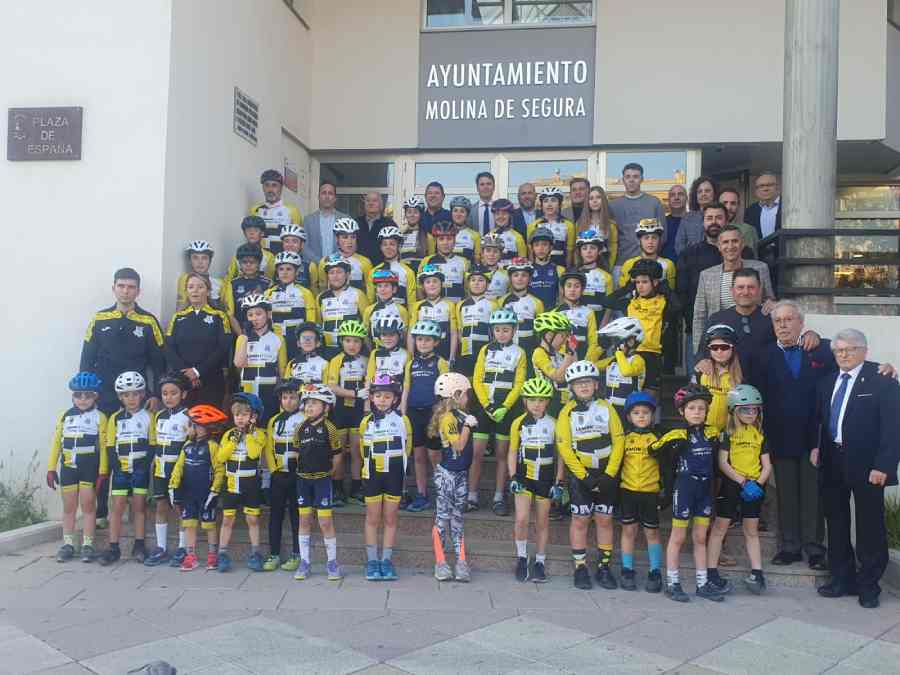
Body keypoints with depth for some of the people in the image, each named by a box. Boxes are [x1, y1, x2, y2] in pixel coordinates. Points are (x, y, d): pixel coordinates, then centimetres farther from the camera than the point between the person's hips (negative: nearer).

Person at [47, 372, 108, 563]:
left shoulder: (99, 417, -2)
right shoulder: (65, 416, 8)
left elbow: (103, 446, -5)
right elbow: (56, 443, 9)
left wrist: (103, 472, -10)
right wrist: (51, 468, 5)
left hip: (89, 466, -3)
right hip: (68, 466, 3)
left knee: (88, 506, 2)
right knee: (69, 507, 10)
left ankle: (87, 545, 9)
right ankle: (67, 545, 18)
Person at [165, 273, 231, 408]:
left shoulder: (219, 316, 5)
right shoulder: (178, 317, 13)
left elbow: (223, 348, -6)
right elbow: (169, 348, 3)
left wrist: (198, 371, -14)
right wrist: (184, 371, -13)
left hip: (211, 382, -2)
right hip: (182, 380, 2)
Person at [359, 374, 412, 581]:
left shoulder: (402, 420, -4)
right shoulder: (366, 422, 0)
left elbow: (407, 448, 6)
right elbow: (363, 450, 11)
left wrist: (397, 466, 7)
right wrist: (373, 465, 9)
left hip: (394, 476, -1)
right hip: (372, 476, 1)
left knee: (390, 519, 7)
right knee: (373, 519, 6)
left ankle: (386, 560, 14)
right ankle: (372, 560, 13)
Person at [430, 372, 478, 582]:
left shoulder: (460, 415, 10)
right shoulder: (448, 418, -16)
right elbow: (458, 445, -22)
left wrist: (470, 424, 5)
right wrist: (467, 425, -21)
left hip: (461, 473, 8)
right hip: (447, 473, -8)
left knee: (457, 519, 11)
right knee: (442, 517, 1)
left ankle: (461, 562, 15)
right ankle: (440, 563, 8)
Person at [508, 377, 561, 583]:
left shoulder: (554, 424, -2)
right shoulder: (518, 423, -1)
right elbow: (512, 452, 4)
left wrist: (558, 481, -1)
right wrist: (513, 477, -5)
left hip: (546, 479, 1)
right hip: (524, 477, -1)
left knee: (542, 522, 9)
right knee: (522, 519, -12)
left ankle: (540, 562, 22)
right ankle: (522, 558, 8)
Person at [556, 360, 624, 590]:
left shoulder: (606, 408, 2)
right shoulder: (568, 412, -3)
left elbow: (618, 441, 0)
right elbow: (564, 447, -7)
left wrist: (609, 474, -8)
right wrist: (584, 476, -12)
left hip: (606, 474, 2)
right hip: (581, 474, -2)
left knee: (604, 520, 6)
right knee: (580, 520, 2)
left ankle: (604, 567, 16)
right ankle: (580, 568, 11)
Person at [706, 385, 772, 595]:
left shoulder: (760, 434, 8)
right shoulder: (728, 433, -4)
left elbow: (767, 466, 7)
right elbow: (722, 462, -10)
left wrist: (758, 483, -10)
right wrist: (742, 481, -17)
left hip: (754, 488, 4)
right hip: (731, 485, -4)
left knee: (751, 531, 12)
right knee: (720, 528, 1)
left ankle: (757, 573, 16)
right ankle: (711, 572, 7)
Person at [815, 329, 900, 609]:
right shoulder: (827, 382, 11)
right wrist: (815, 446, 2)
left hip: (866, 465, -6)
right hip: (832, 463, 6)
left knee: (870, 527, 5)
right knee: (836, 524, 14)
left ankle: (868, 585, 19)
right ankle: (842, 578, 28)